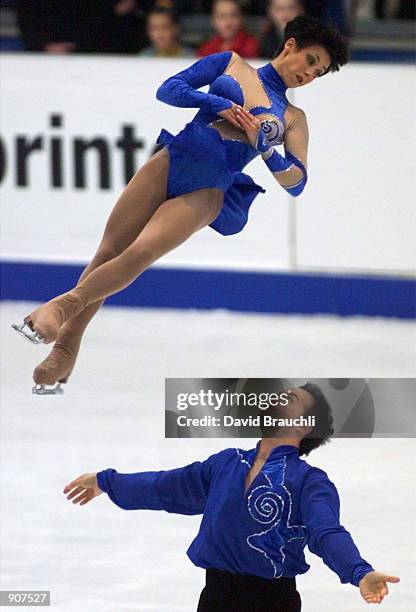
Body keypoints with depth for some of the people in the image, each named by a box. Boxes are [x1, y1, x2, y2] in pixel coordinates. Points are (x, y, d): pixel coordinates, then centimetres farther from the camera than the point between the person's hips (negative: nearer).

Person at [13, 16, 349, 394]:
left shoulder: (293, 119, 16)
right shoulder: (232, 64, 15)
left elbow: (295, 182, 7)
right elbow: (169, 89, 8)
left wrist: (263, 147, -10)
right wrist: (218, 104, -6)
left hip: (209, 190, 0)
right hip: (173, 160, 0)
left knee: (140, 254, -23)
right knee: (110, 250, -6)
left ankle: (64, 305, -20)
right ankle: (67, 343, 0)